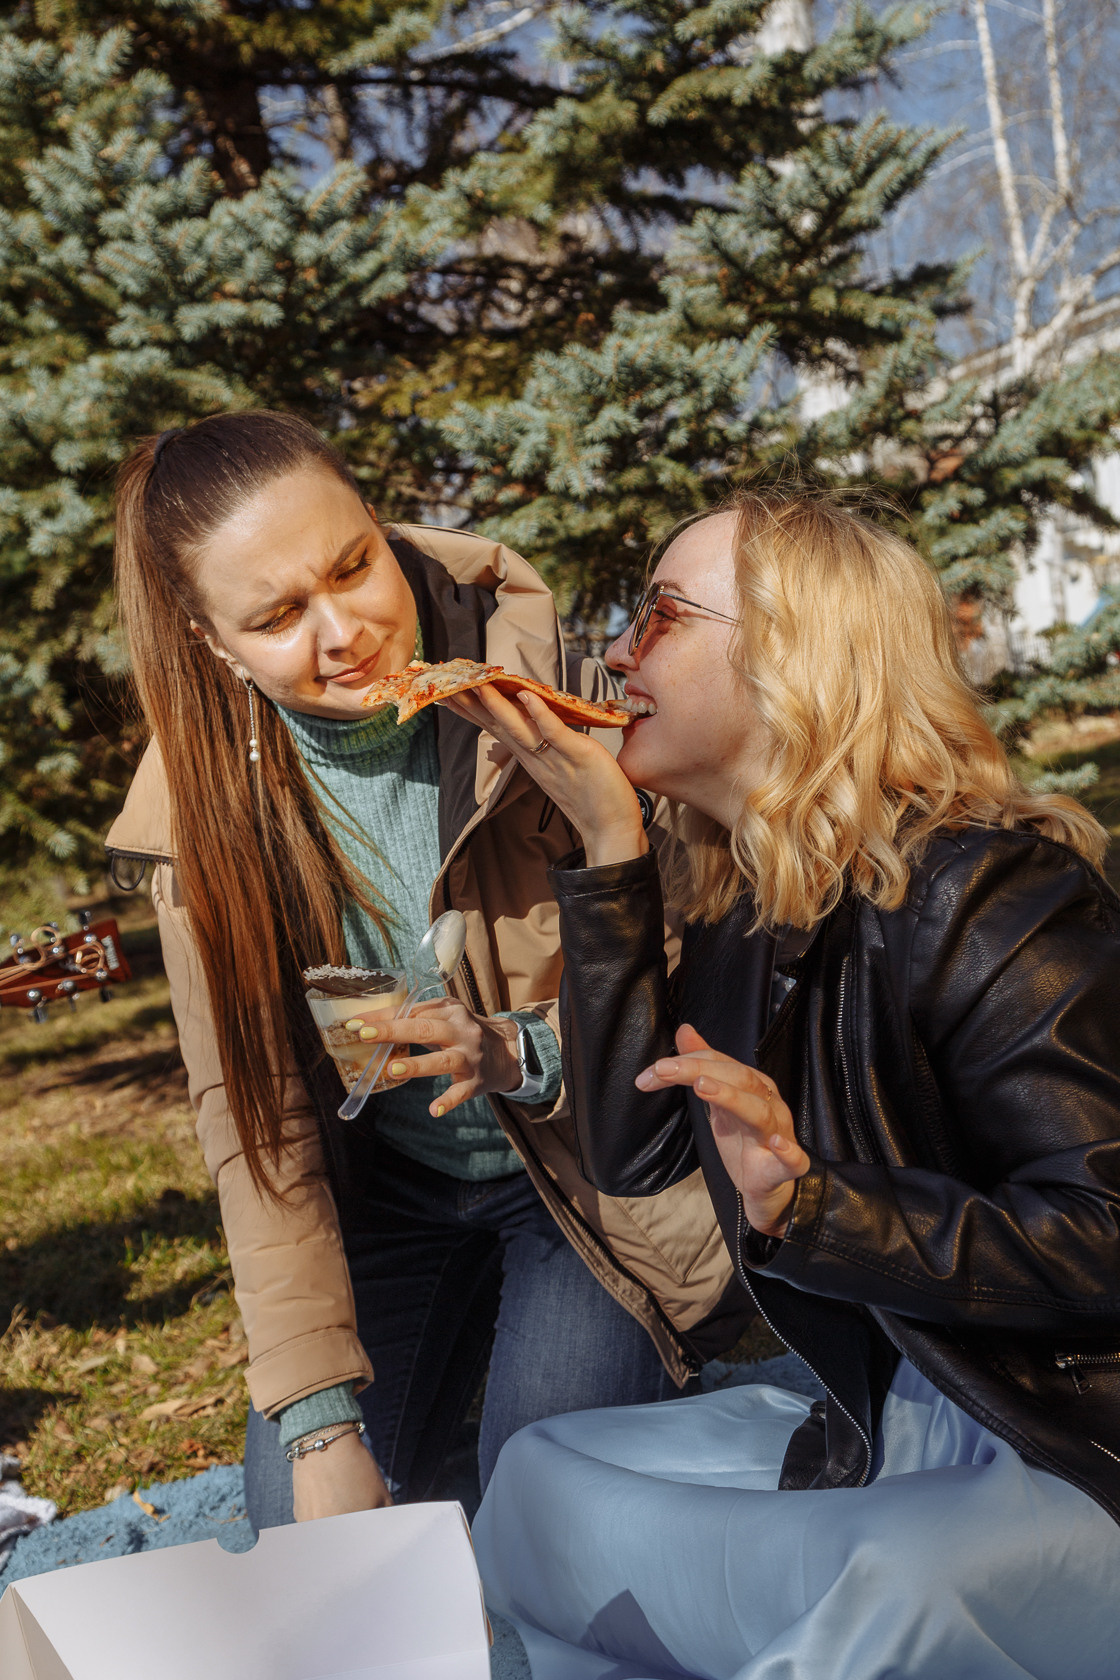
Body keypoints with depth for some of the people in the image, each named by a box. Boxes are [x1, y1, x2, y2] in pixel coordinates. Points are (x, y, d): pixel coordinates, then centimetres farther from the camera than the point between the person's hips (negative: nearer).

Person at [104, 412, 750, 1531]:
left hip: (605, 1171, -2)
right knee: (304, 1533, -4)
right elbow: (250, 1112, -10)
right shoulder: (206, 796, -12)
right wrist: (318, 1417, -15)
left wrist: (527, 1053, -32)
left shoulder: (546, 688, -20)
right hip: (395, 1186, 3)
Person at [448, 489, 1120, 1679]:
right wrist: (607, 844, -7)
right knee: (541, 1479, 3)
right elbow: (632, 1150, -3)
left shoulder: (983, 893, -21)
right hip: (893, 1427, 7)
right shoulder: (749, 907, 3)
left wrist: (811, 1207, -31)